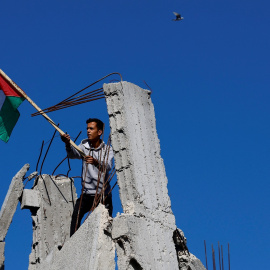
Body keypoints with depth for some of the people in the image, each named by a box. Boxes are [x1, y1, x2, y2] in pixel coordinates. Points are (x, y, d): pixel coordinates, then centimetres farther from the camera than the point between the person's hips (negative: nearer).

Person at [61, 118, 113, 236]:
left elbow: (108, 166, -19)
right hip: (86, 193, 1)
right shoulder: (84, 145, 5)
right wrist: (68, 143, -37)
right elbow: (73, 154, -15)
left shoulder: (108, 150, 0)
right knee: (76, 215, -16)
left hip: (103, 194, -1)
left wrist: (96, 162, -41)